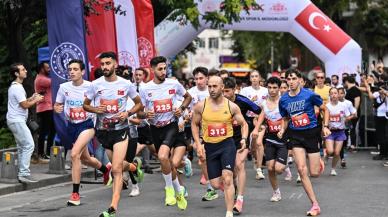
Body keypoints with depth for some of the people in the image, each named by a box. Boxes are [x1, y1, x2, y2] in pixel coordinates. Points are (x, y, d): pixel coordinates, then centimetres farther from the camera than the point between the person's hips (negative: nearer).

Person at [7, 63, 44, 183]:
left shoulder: (14, 86, 16)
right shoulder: (17, 88, -17)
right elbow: (25, 105, -17)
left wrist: (31, 98, 12)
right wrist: (36, 100, -3)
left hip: (15, 120, 11)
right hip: (17, 121, -11)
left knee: (22, 147, 13)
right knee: (29, 145, -13)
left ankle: (21, 173, 15)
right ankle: (24, 173, -16)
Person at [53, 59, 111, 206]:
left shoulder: (90, 87, -12)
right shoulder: (64, 87, -3)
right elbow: (57, 105, 8)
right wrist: (57, 108, -14)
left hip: (87, 124, -5)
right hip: (72, 126, 5)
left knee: (75, 154, -25)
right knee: (85, 158, 21)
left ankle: (75, 194, -17)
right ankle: (106, 169, 54)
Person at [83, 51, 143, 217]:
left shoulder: (126, 84, -5)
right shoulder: (95, 85, -3)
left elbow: (139, 104, 8)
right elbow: (85, 105, 9)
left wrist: (128, 113, -11)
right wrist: (95, 109, -13)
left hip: (120, 130, -3)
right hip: (102, 130, 3)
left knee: (116, 169, -14)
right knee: (117, 165, 15)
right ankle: (132, 167, 51)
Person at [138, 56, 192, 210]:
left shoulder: (174, 84, -6)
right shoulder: (145, 89, -5)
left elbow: (188, 97, 13)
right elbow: (139, 113, 1)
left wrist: (182, 108, -6)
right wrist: (145, 114, -22)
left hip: (171, 125, -3)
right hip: (155, 128, 3)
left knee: (163, 156, -26)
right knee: (166, 162, 12)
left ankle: (169, 188, -3)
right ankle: (178, 192, 33)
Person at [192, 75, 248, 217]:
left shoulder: (232, 106, -3)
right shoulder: (201, 106, -2)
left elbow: (243, 124, 8)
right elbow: (194, 124, 11)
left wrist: (244, 139, -10)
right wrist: (198, 144, 2)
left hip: (227, 144, -2)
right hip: (210, 147, 2)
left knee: (227, 177, -19)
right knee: (216, 184, 3)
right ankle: (229, 189, 41)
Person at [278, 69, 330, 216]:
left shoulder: (309, 95, -11)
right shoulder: (283, 100, 1)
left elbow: (325, 109, 3)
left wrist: (325, 126, -7)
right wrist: (283, 130, -3)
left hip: (312, 133, -2)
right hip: (295, 135, 2)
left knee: (314, 173, -2)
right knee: (302, 170, -13)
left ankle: (320, 161, 38)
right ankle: (315, 205, -5)